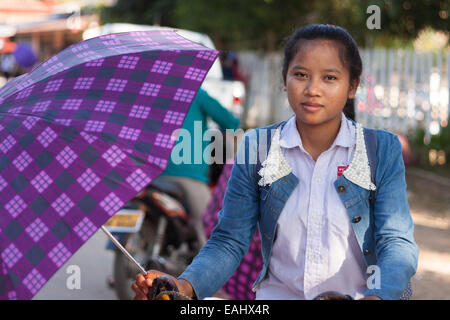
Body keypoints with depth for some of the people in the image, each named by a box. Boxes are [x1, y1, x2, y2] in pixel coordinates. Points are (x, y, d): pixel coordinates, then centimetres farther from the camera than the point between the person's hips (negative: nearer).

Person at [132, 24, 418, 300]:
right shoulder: (256, 150, 3)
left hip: (359, 294, 0)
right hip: (276, 294, 0)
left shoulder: (383, 151, 1)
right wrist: (187, 285, -16)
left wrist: (378, 295, -25)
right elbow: (230, 241, 3)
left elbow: (397, 241, -5)